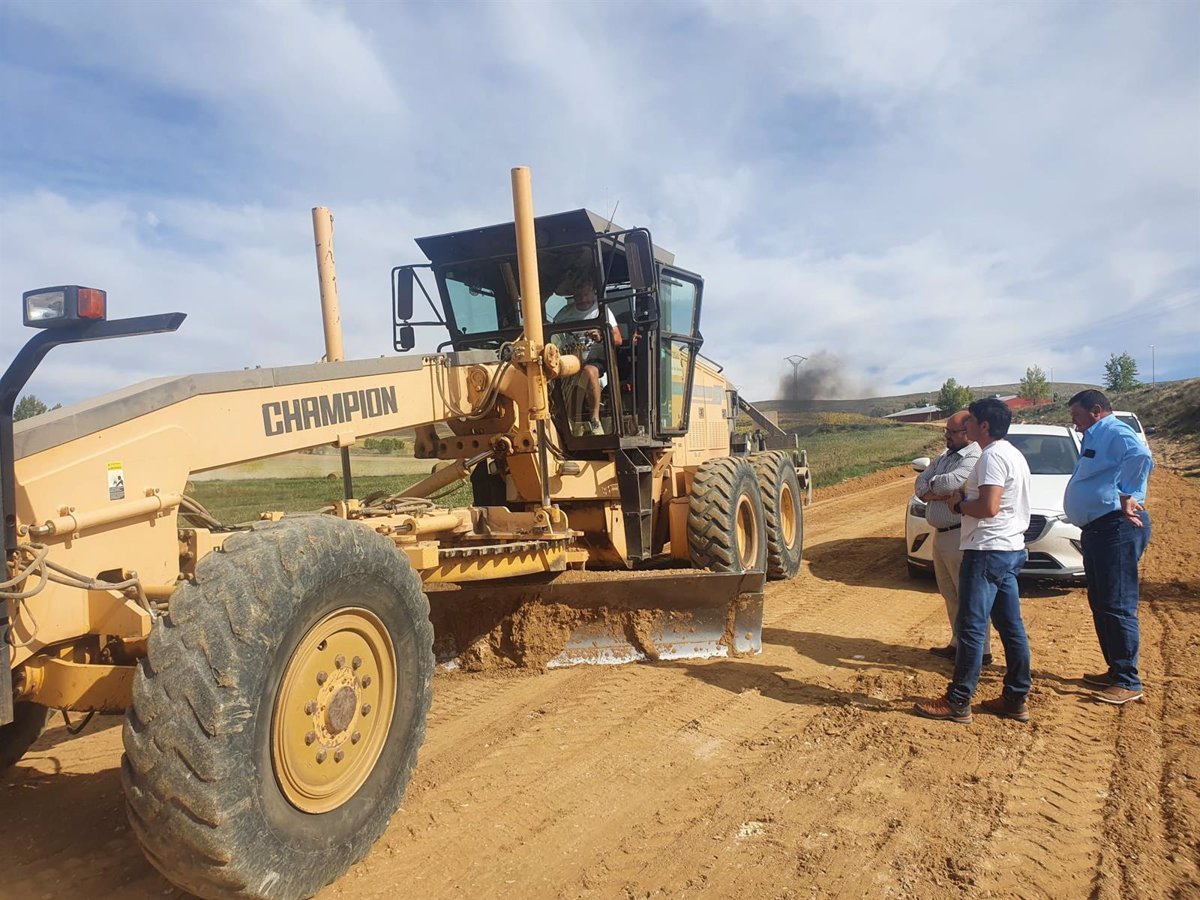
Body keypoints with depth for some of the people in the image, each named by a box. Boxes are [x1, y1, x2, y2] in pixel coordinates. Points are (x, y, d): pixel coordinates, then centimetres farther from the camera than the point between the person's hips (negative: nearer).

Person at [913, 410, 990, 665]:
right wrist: (942, 493, -13)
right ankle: (958, 643, 27)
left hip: (960, 537, -9)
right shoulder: (944, 456, 14)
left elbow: (951, 481, -29)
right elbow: (920, 485, 7)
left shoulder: (974, 457, -14)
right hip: (941, 535, 9)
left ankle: (981, 651, 6)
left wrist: (931, 485, -7)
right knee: (950, 594, 16)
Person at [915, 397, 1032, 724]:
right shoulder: (1012, 454, 17)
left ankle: (958, 703, 1)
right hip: (1010, 550, 10)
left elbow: (988, 507, -25)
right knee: (1011, 627, 13)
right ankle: (1016, 700, 20)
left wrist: (960, 505, -8)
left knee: (971, 627, -5)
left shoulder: (993, 456, -16)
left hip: (988, 551, -10)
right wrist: (967, 499, 12)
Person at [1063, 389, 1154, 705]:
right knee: (1100, 604, 16)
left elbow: (1141, 457, -31)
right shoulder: (1095, 438, 21)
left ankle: (1128, 682, 0)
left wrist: (1127, 497, -27)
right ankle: (1115, 670, 27)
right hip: (1097, 530, 11)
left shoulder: (1114, 432, -12)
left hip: (1116, 528, -11)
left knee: (1117, 605, -7)